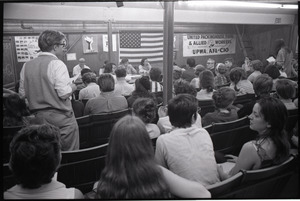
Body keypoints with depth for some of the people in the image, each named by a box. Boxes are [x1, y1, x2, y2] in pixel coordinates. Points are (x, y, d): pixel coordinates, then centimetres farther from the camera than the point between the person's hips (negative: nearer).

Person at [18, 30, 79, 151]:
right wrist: (73, 87, 0)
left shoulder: (26, 66, 6)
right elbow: (64, 93, -19)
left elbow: (23, 94, 10)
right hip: (61, 118, -6)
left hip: (38, 117, 7)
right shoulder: (57, 64, -13)